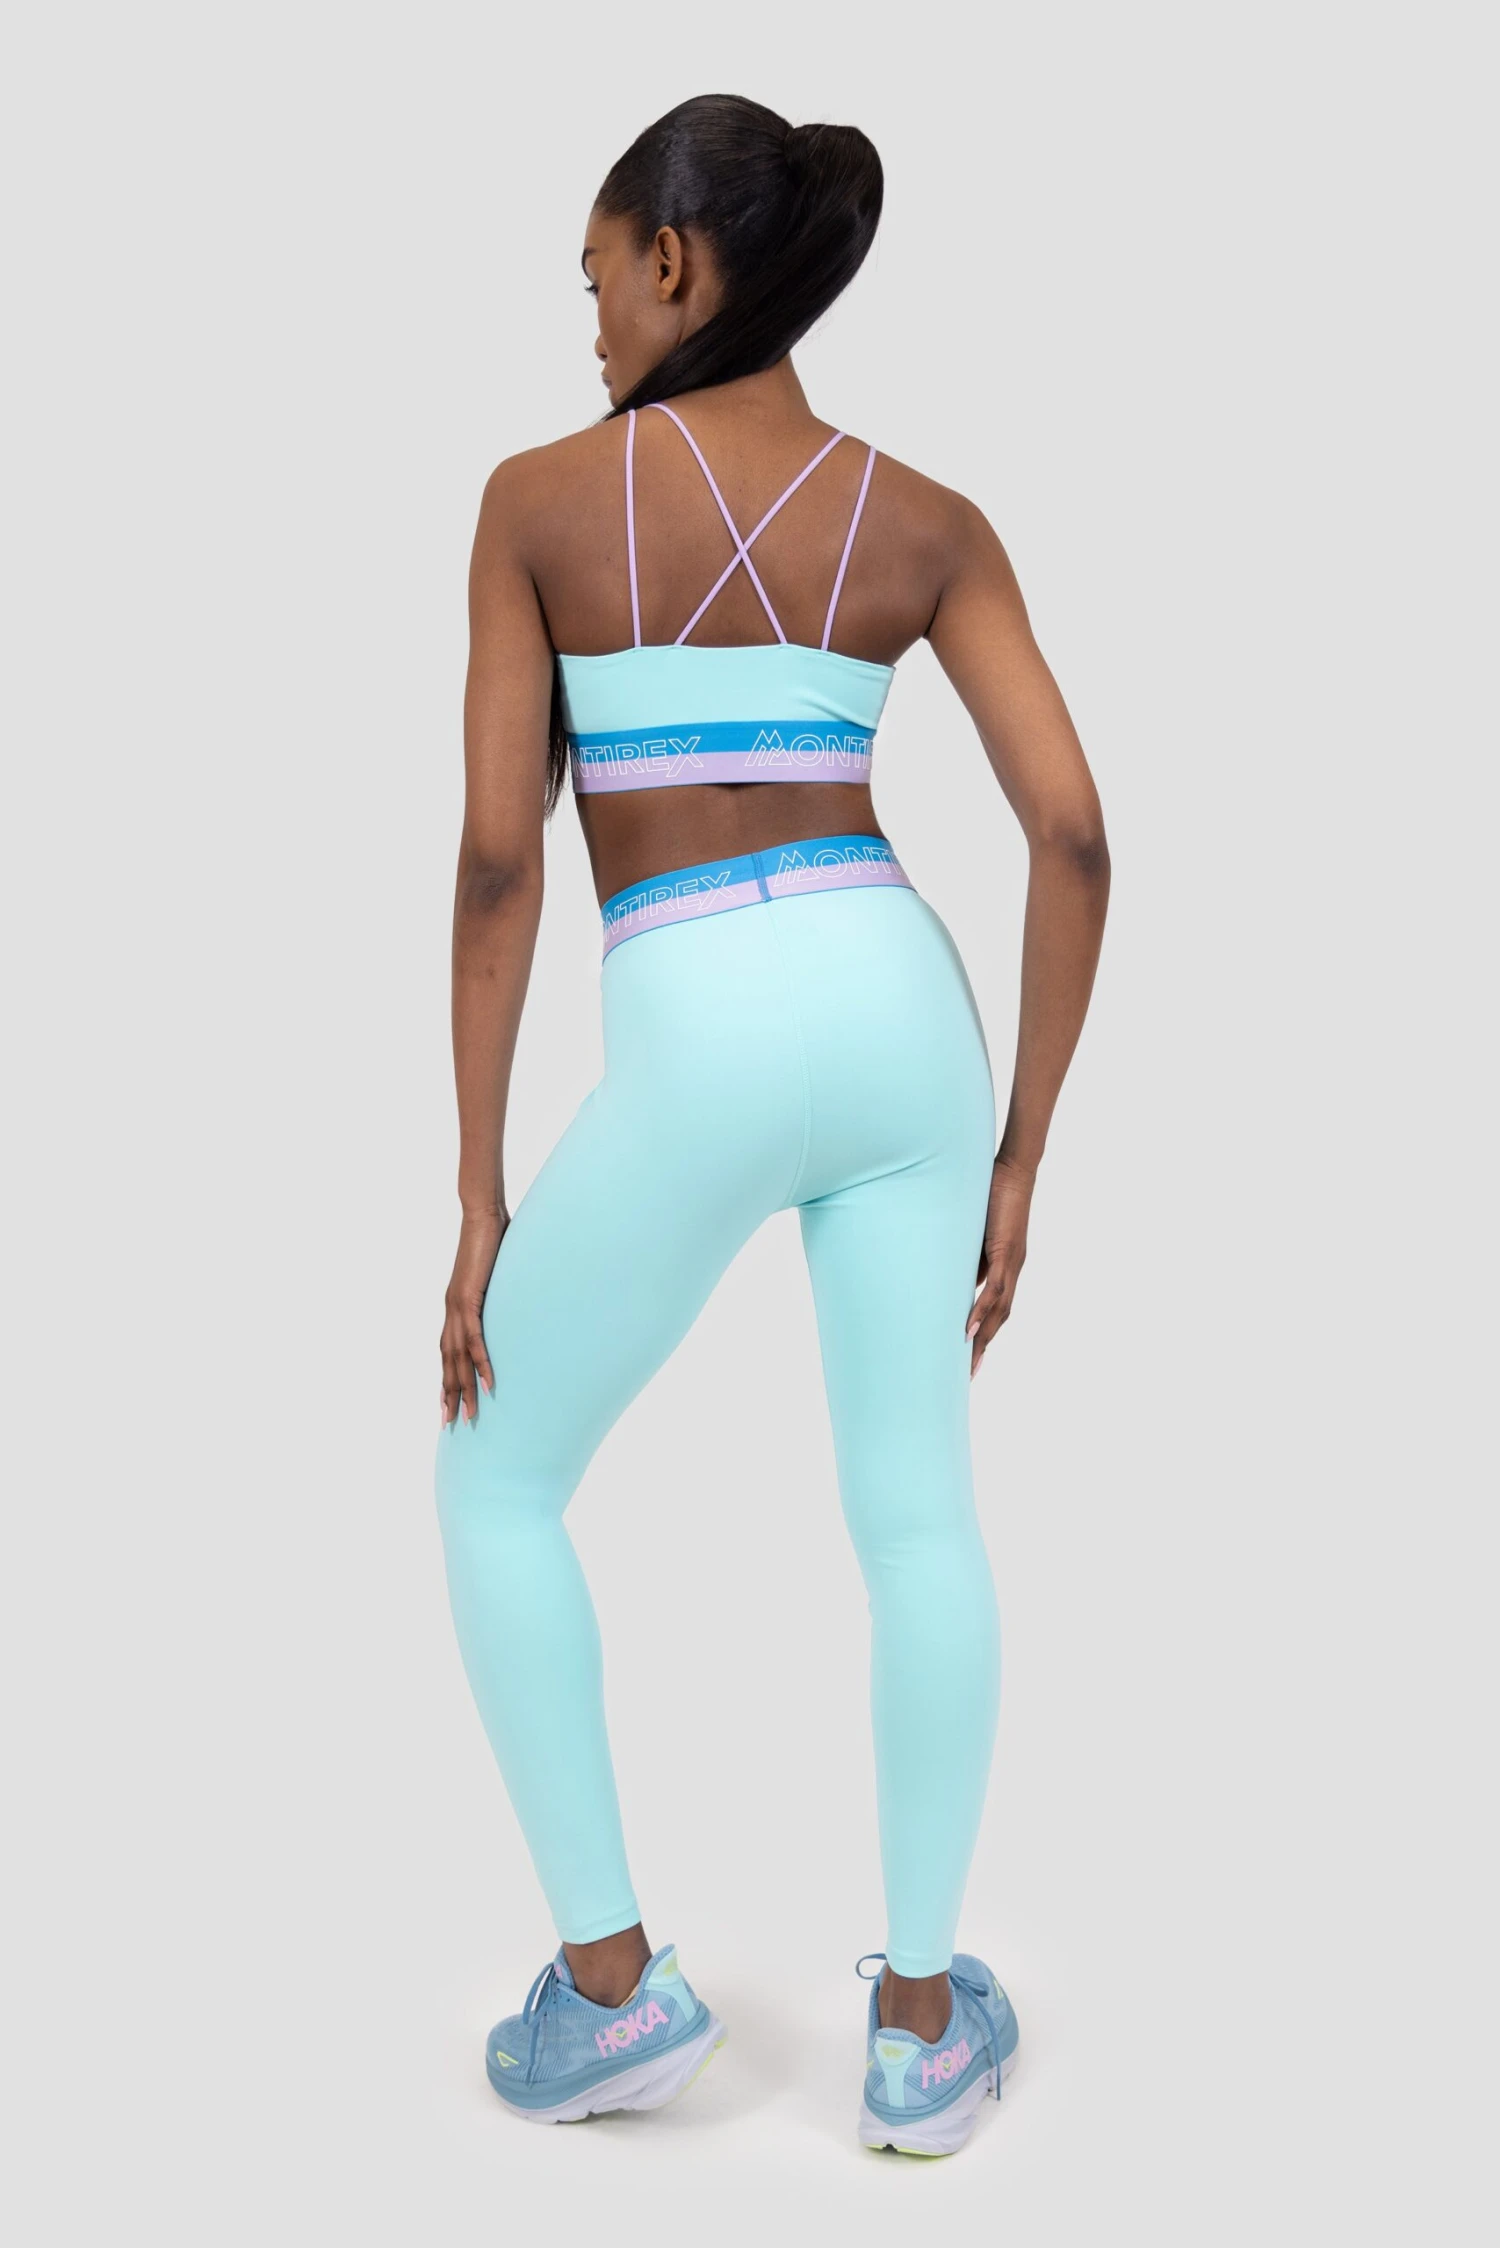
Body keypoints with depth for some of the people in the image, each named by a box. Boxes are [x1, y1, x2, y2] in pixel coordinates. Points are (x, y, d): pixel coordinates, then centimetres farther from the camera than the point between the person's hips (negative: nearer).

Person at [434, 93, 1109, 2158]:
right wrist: (1020, 1150, 8)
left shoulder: (540, 496, 2)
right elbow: (1075, 836, 1)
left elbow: (498, 855, -4)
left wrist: (477, 1188, 2)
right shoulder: (927, 523, 9)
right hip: (898, 1005, 4)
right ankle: (922, 2020, 25)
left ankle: (612, 1985, 21)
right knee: (917, 1509, 16)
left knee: (498, 1481, 17)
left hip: (700, 1048, -3)